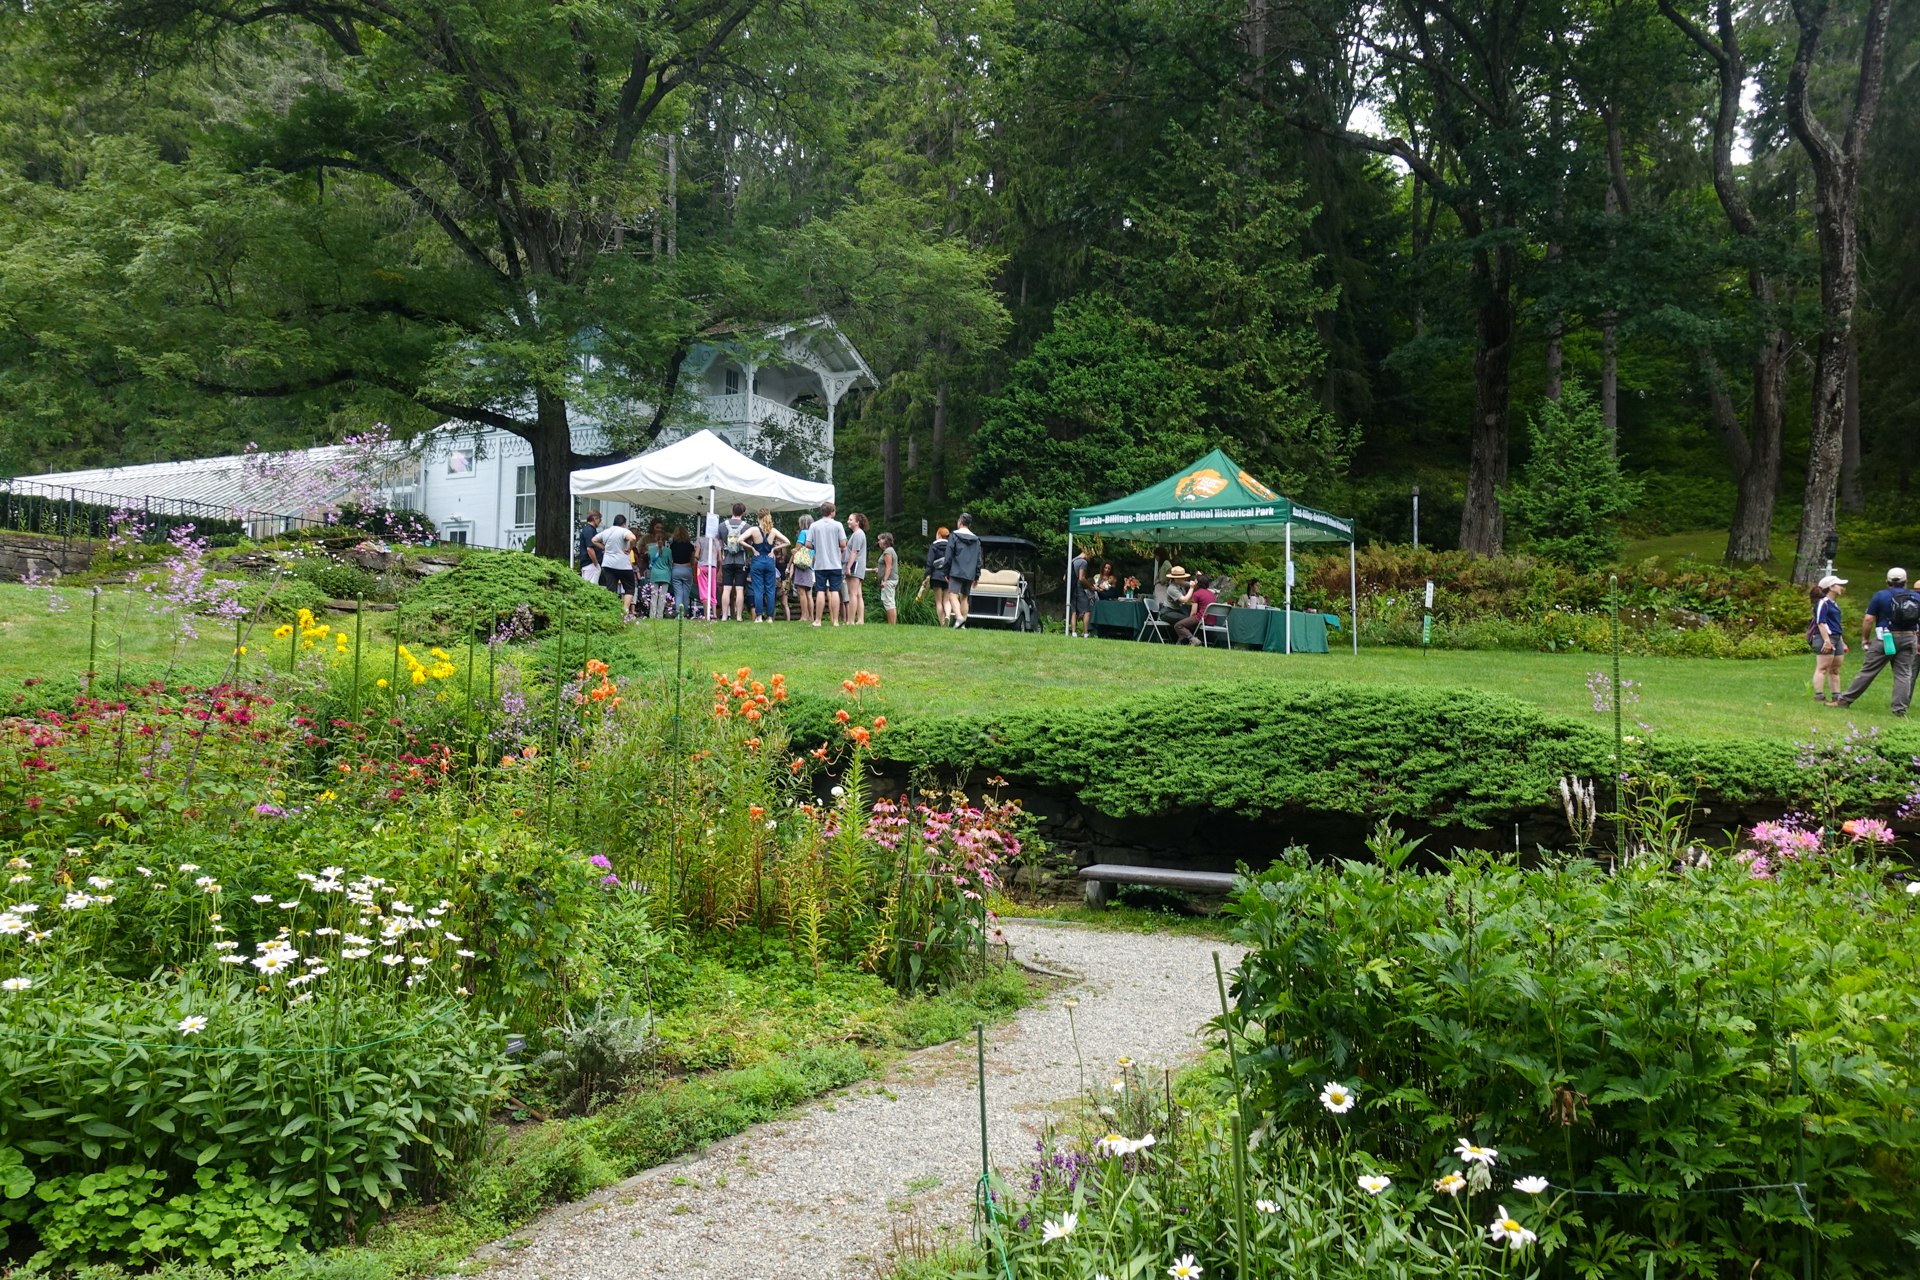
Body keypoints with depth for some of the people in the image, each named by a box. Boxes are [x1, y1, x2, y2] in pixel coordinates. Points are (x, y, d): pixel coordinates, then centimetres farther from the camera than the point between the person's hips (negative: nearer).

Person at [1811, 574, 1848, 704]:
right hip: (1825, 639, -10)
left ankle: (1836, 696, 15)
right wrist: (1827, 641, -22)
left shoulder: (1834, 604, 21)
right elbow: (1821, 623, -16)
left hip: (1836, 639, 10)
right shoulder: (1822, 603, -9)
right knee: (1822, 668, -10)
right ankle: (1819, 696, -12)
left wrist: (1842, 642, 27)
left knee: (1835, 670, 11)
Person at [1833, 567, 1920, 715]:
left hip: (1886, 638, -3)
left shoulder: (1881, 596, -2)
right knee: (1904, 674, 6)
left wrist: (1865, 638, 5)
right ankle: (1900, 709, 2)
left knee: (1868, 671, 1)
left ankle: (1845, 700, 6)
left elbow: (1868, 619, -5)